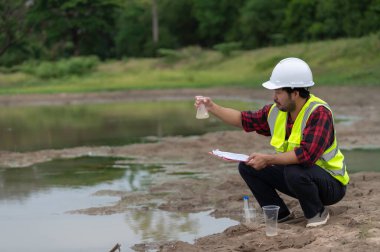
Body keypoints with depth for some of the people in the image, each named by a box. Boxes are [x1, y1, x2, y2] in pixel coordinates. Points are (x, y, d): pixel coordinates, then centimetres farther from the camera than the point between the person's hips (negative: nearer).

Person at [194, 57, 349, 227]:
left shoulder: (319, 113, -25)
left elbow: (307, 154, -36)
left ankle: (317, 213, -10)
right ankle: (281, 214, 7)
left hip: (332, 183, -7)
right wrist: (212, 108, 0)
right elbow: (244, 120, 11)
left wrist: (268, 159, -31)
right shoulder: (276, 112, -2)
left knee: (294, 173, -38)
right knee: (247, 166, 0)